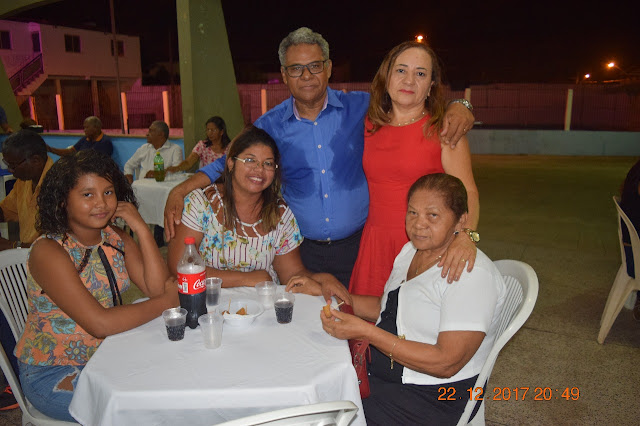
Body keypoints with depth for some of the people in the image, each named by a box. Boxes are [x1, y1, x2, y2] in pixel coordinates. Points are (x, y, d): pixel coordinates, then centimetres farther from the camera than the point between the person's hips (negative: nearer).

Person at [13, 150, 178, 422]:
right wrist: (167, 302, -21)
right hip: (51, 373, -6)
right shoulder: (48, 252, -21)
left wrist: (141, 228, -18)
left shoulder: (114, 238, -1)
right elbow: (100, 323, -30)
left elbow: (157, 288, -12)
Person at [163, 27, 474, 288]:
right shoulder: (271, 125, 1)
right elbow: (228, 164, 5)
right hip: (301, 250, 1)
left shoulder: (360, 107, -3)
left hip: (355, 246, -1)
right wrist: (180, 191, -8)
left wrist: (456, 108, -19)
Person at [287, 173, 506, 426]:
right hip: (379, 371, 8)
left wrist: (365, 331, -27)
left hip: (430, 397, -7)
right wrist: (326, 292, 10)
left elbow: (446, 363, -26)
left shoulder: (473, 275, -22)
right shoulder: (412, 250, 6)